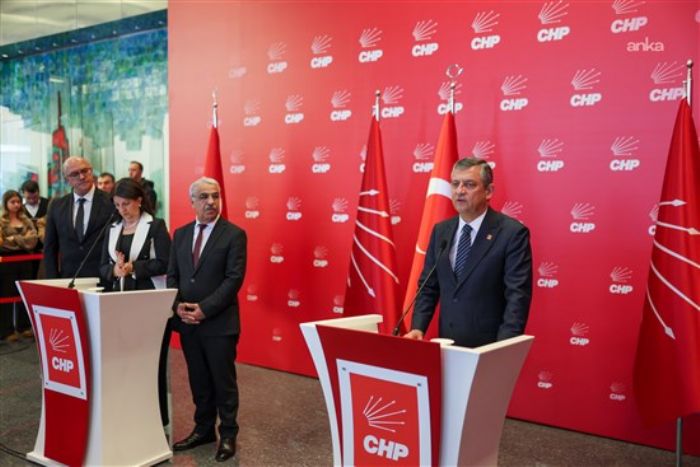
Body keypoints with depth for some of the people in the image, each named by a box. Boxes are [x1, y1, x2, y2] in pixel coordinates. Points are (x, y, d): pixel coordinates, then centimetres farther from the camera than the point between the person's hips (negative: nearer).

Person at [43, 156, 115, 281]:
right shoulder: (57, 205, 9)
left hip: (103, 278, -3)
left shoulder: (111, 203, -3)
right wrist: (53, 279, 3)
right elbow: (50, 247, 12)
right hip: (68, 278, 3)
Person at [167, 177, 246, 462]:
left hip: (219, 323, -5)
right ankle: (203, 430, 30)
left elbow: (234, 279, -13)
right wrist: (178, 306, -7)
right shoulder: (181, 234, 10)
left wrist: (204, 309, -17)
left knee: (223, 381, 6)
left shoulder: (234, 234, -7)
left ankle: (228, 435, 21)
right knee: (198, 380, 15)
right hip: (187, 322, 5)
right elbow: (172, 275, 10)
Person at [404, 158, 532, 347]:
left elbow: (517, 295, -15)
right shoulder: (440, 231, 5)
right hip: (448, 343, 5)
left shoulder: (512, 233, -11)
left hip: (489, 347, -4)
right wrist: (418, 328, -5)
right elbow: (428, 287, 8)